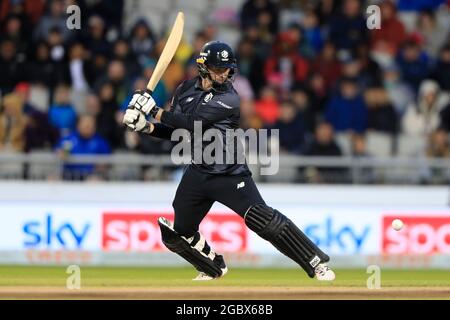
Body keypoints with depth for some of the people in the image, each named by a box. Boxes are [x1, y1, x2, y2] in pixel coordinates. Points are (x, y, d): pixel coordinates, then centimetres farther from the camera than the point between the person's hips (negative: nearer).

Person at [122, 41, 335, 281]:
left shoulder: (228, 99, -16)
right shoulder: (186, 90, 5)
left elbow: (191, 122, -24)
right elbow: (173, 130, 11)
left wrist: (155, 111, -19)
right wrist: (146, 126, -6)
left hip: (229, 174, -6)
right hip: (197, 174, 6)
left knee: (262, 218, -21)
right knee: (177, 234, 11)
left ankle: (316, 264, -18)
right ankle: (214, 269, 37)